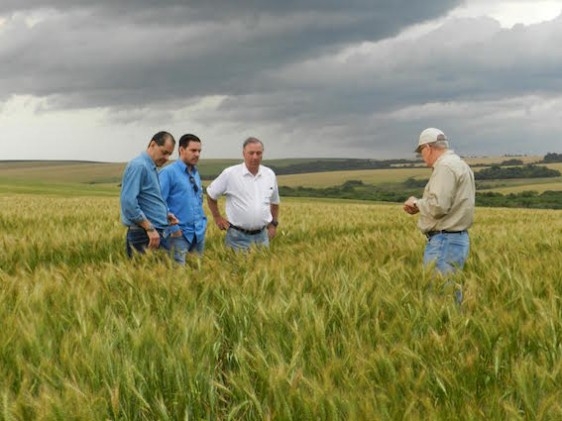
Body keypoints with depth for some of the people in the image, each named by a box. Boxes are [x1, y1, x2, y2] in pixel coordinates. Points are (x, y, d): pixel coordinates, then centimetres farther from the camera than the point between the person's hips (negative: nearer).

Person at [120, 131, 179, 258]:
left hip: (158, 233, 10)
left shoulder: (152, 168, 17)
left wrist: (165, 214, 10)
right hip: (144, 237, -10)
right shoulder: (138, 166, -13)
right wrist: (150, 228, -21)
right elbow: (128, 203, -22)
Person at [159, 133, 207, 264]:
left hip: (199, 234, 7)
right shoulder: (168, 172, -8)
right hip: (180, 234, -7)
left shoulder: (196, 174, 14)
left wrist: (203, 222, 13)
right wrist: (172, 228, -16)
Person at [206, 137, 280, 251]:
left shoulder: (269, 174, 6)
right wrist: (217, 218, 6)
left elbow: (274, 202, 22)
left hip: (262, 236, 4)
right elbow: (211, 194, 5)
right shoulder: (230, 174, -7)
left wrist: (274, 224, 15)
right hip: (238, 237, -4)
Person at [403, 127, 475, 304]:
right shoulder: (460, 165, 18)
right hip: (457, 238, 10)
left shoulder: (445, 167, -14)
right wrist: (420, 207, 13)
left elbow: (438, 206, -23)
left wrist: (417, 203, -5)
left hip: (444, 241, -10)